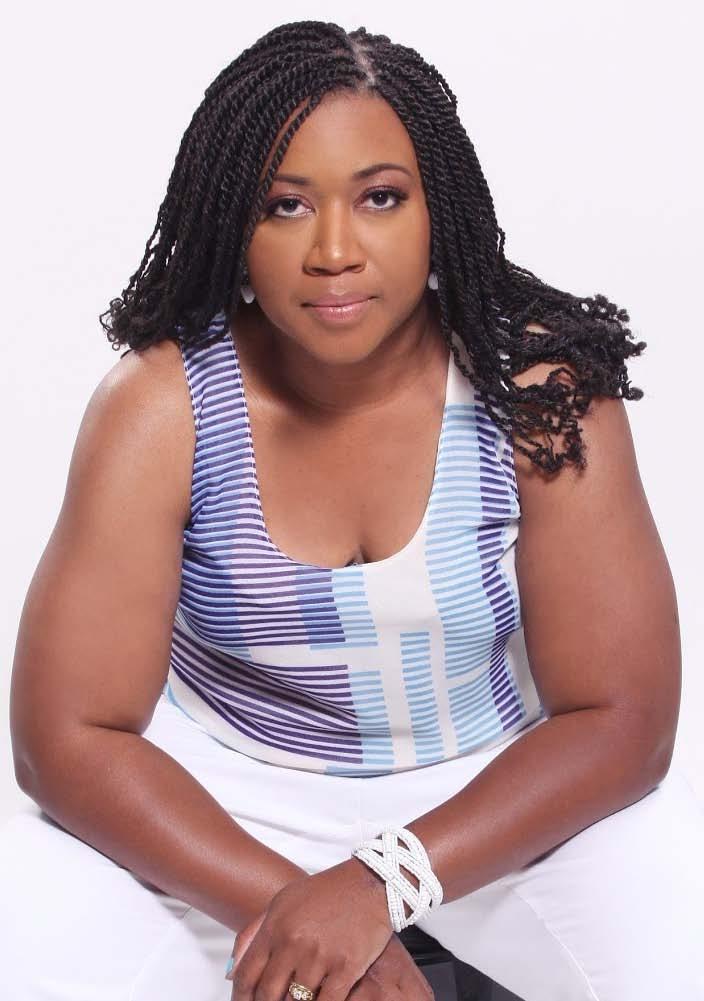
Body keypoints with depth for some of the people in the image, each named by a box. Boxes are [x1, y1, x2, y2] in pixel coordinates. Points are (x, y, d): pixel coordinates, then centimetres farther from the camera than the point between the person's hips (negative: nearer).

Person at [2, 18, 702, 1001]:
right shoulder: (161, 406, -18)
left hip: (497, 786, 0)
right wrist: (288, 903, -26)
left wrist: (385, 882, -28)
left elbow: (621, 719, -16)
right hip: (222, 790, 1)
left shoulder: (540, 388, -18)